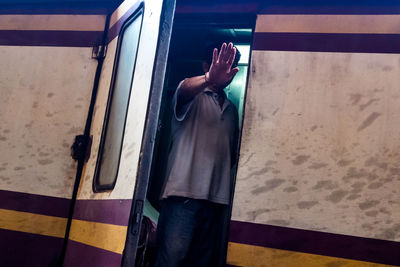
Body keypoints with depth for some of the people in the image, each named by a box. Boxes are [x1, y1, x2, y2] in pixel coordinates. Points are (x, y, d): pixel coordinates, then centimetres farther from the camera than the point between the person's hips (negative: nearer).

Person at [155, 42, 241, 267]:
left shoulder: (232, 110, 23)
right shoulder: (193, 97, 6)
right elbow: (184, 89, -20)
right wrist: (209, 79, -42)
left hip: (216, 198, 6)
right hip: (184, 193, -5)